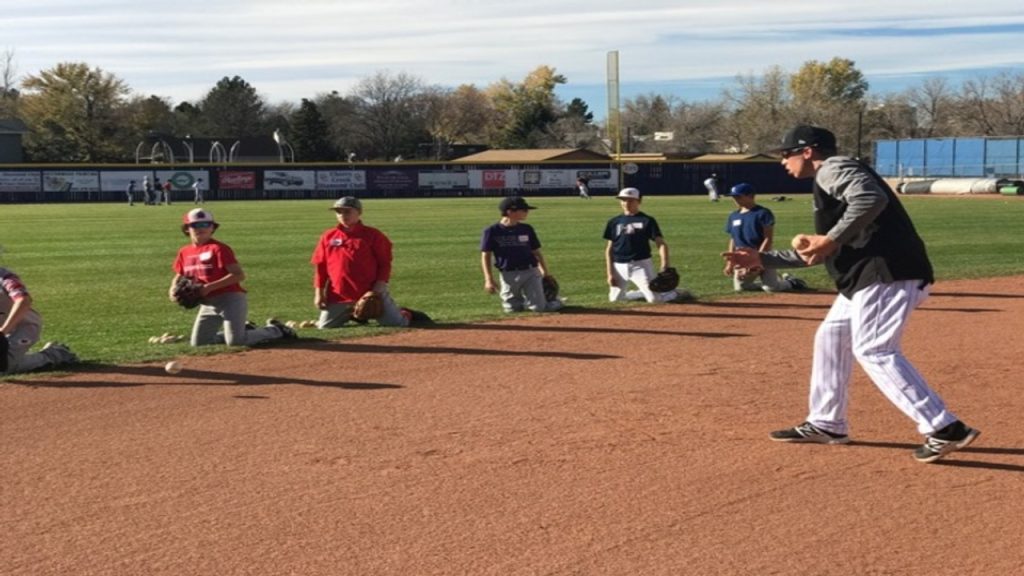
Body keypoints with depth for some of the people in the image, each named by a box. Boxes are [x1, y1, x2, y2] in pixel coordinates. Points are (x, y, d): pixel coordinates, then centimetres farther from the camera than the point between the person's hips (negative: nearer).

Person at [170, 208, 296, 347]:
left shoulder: (218, 248, -13)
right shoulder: (184, 252, 8)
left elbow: (239, 275, -20)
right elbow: (179, 276, 21)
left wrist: (209, 287, -24)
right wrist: (173, 290, -3)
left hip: (231, 299, -7)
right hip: (207, 305, 8)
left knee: (235, 341, -17)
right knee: (198, 342, 8)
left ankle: (275, 330, 8)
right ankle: (244, 330, 24)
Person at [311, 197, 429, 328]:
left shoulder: (373, 235, -1)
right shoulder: (328, 237, 8)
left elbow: (384, 262, 0)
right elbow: (320, 267, 10)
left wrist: (381, 283, -14)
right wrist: (319, 292, 4)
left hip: (371, 292, -3)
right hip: (338, 297, 3)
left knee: (396, 324, -8)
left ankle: (406, 315, 31)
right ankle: (350, 315, 34)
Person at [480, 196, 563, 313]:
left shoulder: (527, 229, 5)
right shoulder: (491, 231, -4)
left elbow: (536, 252, 12)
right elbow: (486, 256, -2)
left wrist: (545, 273, 8)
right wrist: (489, 280, -9)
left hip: (530, 272, 1)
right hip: (508, 275, -1)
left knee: (538, 307, -8)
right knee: (512, 308, 1)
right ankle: (523, 300, 33)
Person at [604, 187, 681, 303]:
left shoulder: (647, 220, -1)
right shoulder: (614, 222, 9)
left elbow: (661, 243, -7)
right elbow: (609, 249, 10)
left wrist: (665, 263, -25)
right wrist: (610, 273, 1)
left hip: (641, 265, -4)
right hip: (619, 266, 4)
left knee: (655, 298, -13)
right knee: (615, 299, 5)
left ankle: (673, 293, 22)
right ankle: (645, 292, 29)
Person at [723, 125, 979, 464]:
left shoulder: (834, 168, -4)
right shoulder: (828, 181, 26)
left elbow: (873, 199, -25)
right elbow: (819, 254, 29)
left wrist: (831, 239, -20)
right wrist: (763, 259, 27)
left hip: (888, 272, -11)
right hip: (868, 274, 11)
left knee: (873, 350, -13)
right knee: (830, 337, 17)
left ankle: (945, 429, -14)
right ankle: (826, 424, 25)